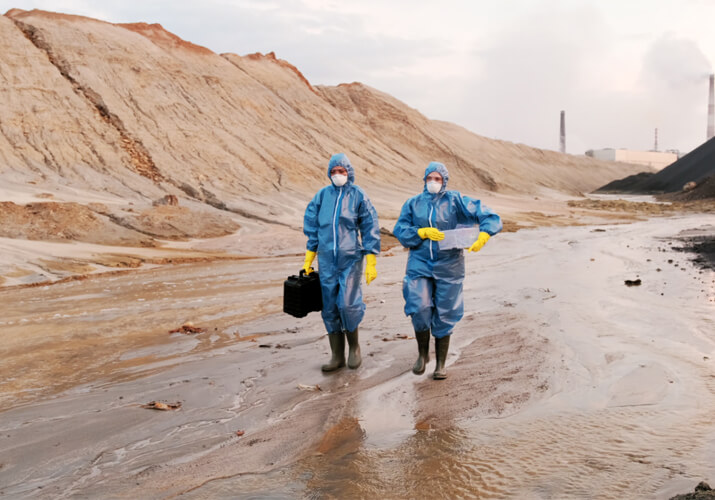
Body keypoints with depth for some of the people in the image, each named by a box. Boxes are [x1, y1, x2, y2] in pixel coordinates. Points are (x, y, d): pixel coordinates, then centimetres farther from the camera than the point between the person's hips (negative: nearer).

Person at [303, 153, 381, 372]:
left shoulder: (358, 196, -2)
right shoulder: (322, 195, 6)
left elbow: (370, 230, 0)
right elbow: (312, 228, 13)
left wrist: (371, 263, -4)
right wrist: (308, 259, 12)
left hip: (351, 259, -3)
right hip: (326, 261, 3)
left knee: (347, 304, -11)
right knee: (330, 308, 6)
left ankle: (354, 347, 14)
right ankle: (337, 355, 18)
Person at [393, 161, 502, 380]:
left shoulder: (455, 201, 1)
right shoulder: (413, 203, 8)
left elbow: (490, 217, -4)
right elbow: (400, 231, -1)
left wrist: (482, 237, -22)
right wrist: (424, 232, -15)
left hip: (448, 267, -1)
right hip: (419, 265, 1)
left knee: (444, 316, 5)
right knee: (420, 309, -14)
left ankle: (441, 364, 21)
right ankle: (422, 354, 13)